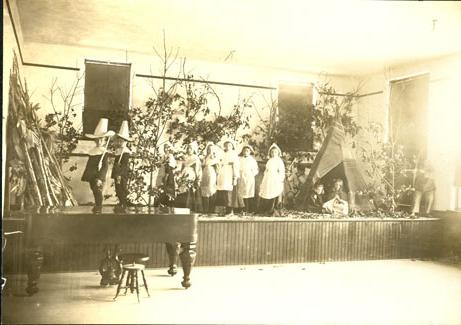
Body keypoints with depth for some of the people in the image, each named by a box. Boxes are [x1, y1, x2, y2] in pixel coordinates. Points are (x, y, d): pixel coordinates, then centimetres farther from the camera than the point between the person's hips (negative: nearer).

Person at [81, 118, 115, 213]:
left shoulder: (104, 153, -10)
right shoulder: (92, 152, 10)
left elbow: (105, 167, -14)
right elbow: (88, 165, 17)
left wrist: (100, 178, -19)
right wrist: (86, 176, 16)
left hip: (99, 177, -6)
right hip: (91, 177, 6)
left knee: (98, 191, -5)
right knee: (95, 192, 14)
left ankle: (98, 207, 6)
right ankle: (97, 205, 27)